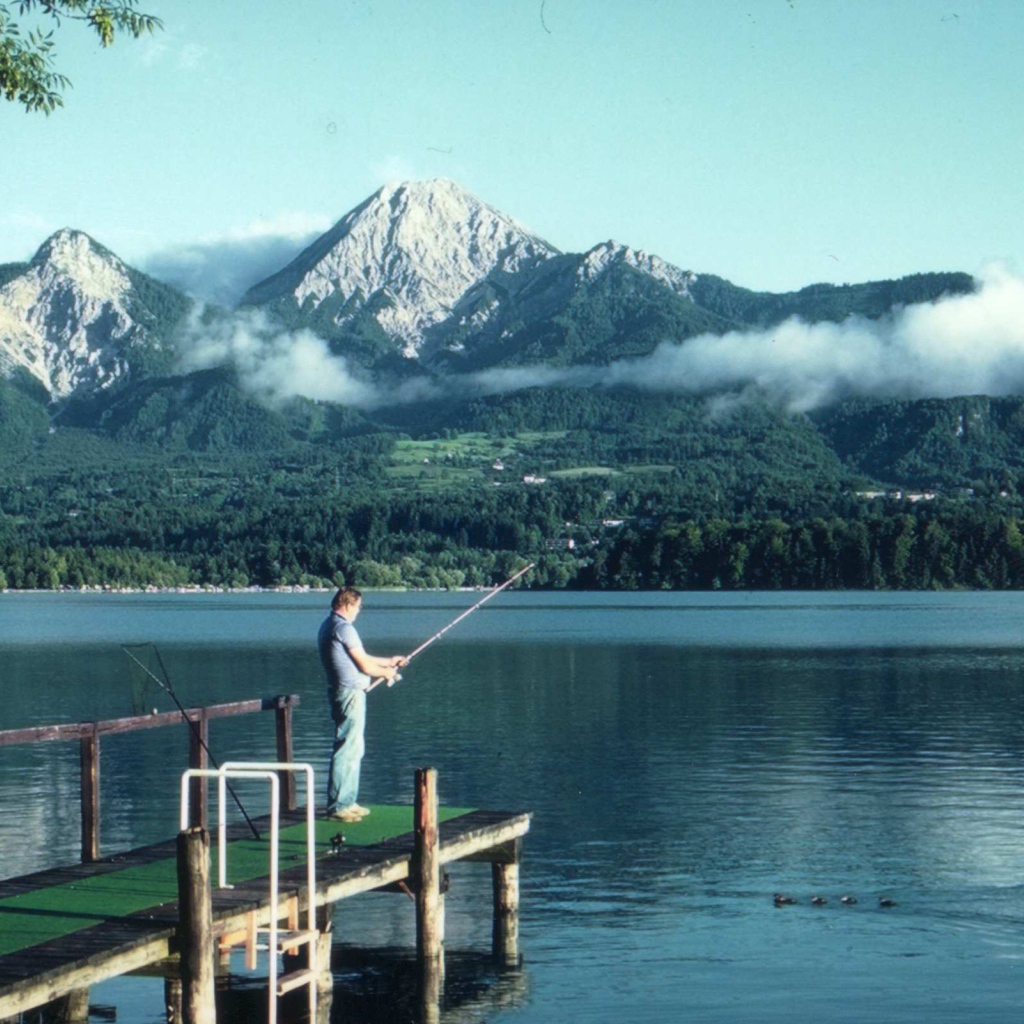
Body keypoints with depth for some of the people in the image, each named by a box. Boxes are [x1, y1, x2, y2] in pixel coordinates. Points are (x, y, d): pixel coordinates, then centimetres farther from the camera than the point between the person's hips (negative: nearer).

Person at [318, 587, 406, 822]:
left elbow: (360, 659, 24)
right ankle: (337, 806, -7)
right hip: (350, 693, -10)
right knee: (346, 749, -8)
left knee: (354, 749, 16)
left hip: (342, 693, 11)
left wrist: (389, 661, 27)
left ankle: (347, 802, 20)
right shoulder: (343, 628, -15)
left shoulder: (327, 626, 17)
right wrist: (385, 672, 5)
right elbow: (365, 665, -13)